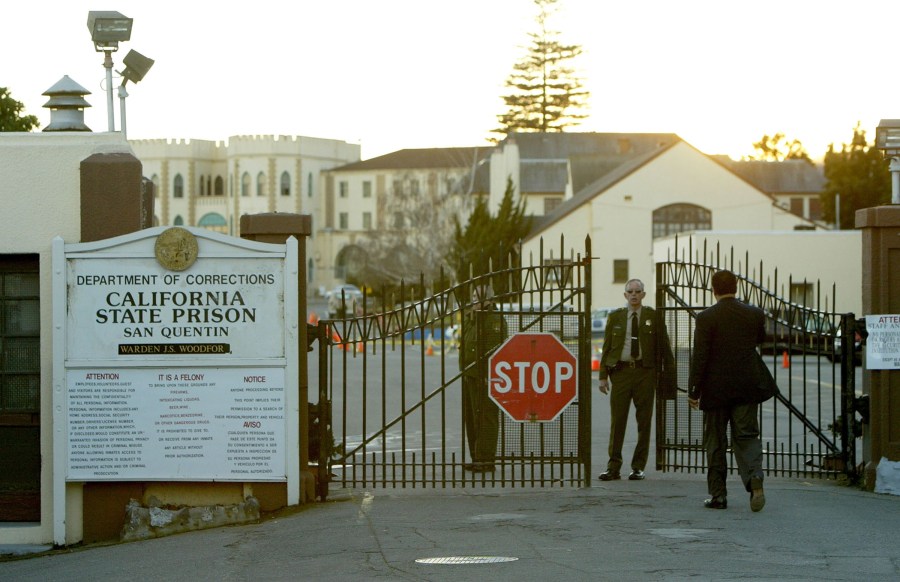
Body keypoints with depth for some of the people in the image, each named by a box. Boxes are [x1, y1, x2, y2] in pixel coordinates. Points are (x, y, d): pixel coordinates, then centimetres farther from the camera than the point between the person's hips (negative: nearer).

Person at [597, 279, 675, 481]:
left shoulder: (653, 317, 4)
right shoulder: (615, 317, 8)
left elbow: (664, 348, 5)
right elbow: (607, 348, 10)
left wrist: (669, 375, 0)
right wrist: (603, 375, 2)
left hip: (645, 372, -1)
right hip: (620, 371, 1)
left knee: (644, 422, 2)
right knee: (617, 421, 0)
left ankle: (638, 467, 10)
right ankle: (613, 467, 4)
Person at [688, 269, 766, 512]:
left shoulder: (706, 317, -11)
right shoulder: (754, 314, -1)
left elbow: (699, 356, -12)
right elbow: (760, 339, 18)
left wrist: (694, 391, -6)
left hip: (715, 389, -2)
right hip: (747, 388, 2)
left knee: (715, 442, 8)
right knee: (746, 437, 7)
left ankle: (717, 494, 10)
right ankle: (755, 478, -17)